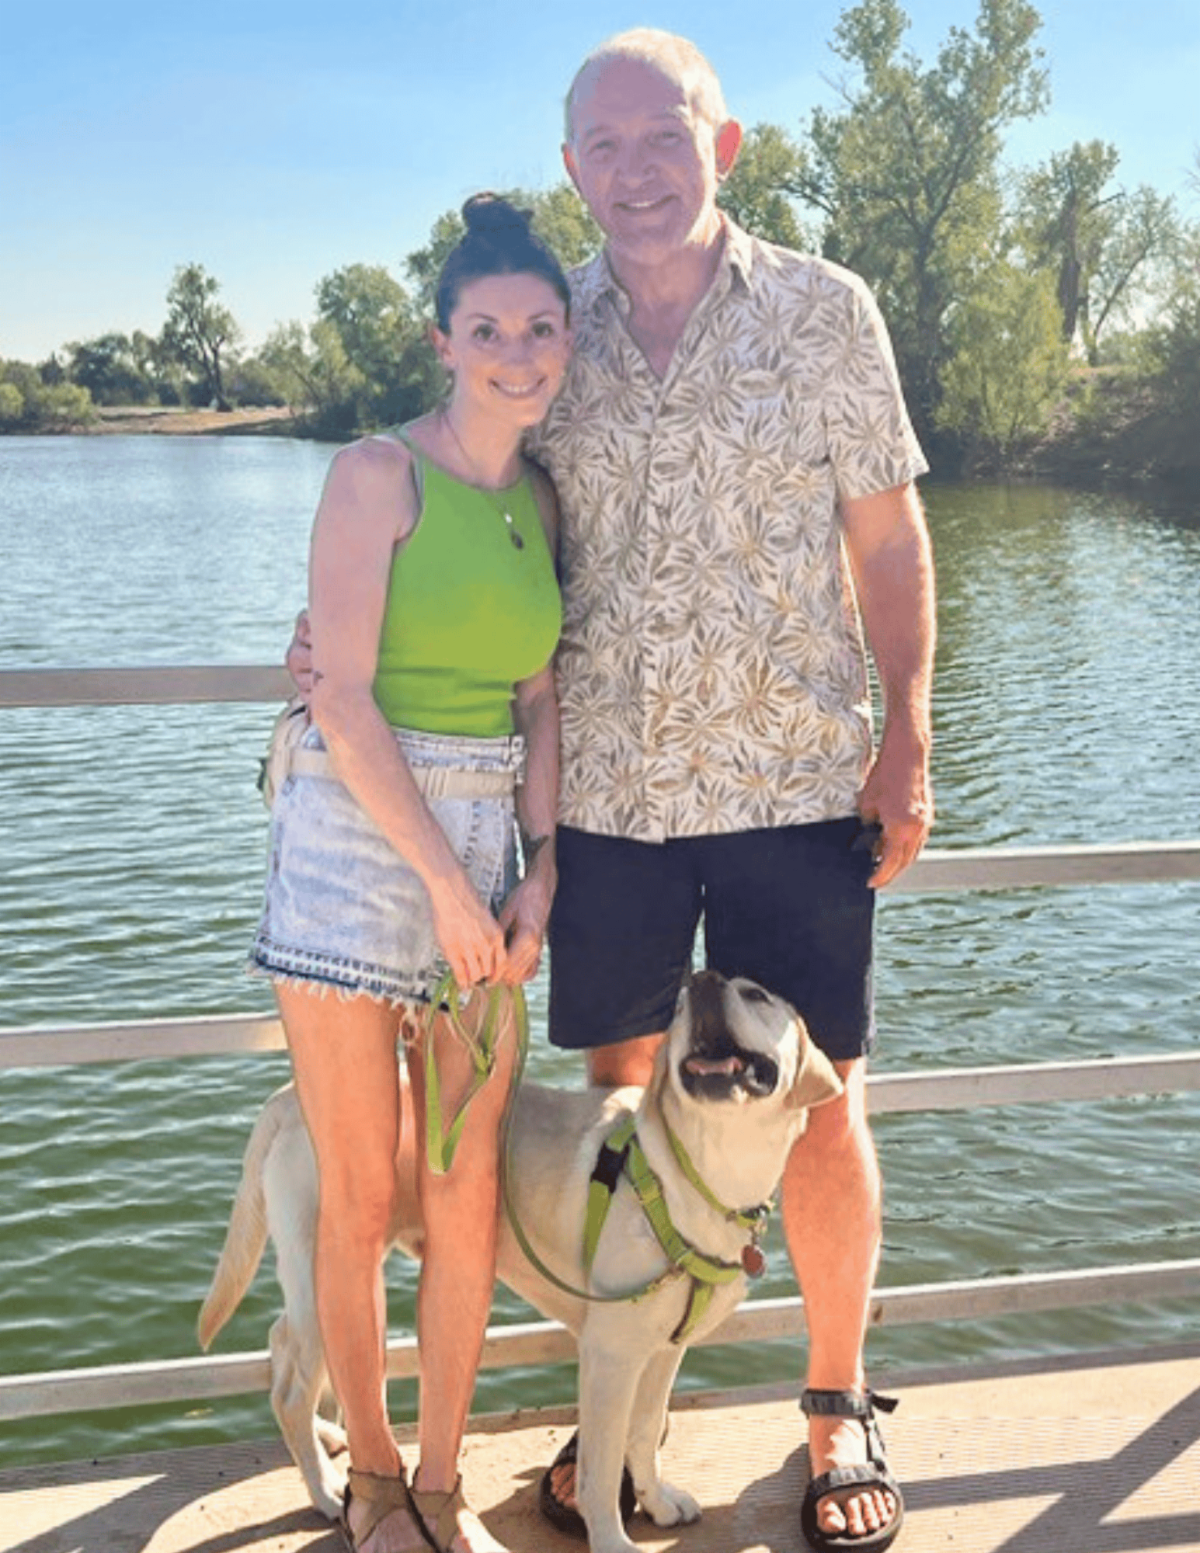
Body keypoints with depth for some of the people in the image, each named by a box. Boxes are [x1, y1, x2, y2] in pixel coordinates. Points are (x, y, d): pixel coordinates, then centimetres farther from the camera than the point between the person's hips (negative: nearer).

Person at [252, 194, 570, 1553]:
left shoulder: (543, 499, 12)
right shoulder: (380, 471, -6)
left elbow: (537, 703, 13)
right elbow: (344, 698, -13)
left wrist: (537, 871, 0)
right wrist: (445, 881, -13)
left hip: (486, 846, 5)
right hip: (358, 836, -5)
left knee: (469, 1192, 7)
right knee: (358, 1195, 2)